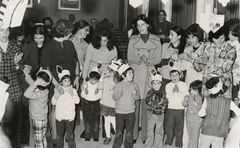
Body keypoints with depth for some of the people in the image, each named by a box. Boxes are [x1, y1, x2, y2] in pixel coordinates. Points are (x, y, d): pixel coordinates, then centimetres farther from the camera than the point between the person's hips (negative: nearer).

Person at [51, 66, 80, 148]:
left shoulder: (73, 90, -2)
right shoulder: (58, 90, -1)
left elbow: (77, 101, -10)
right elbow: (53, 102, -1)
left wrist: (72, 94, -22)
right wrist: (56, 96, -20)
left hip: (70, 116, -1)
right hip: (60, 116, 1)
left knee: (70, 134, 7)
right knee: (60, 134, 13)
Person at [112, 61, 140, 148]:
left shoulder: (134, 85, 1)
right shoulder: (118, 85, -6)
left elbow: (138, 97, 1)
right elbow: (114, 97, -9)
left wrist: (135, 94, -20)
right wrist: (119, 92, -28)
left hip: (131, 112, 2)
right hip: (120, 112, -2)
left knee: (129, 132, 9)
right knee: (119, 132, 4)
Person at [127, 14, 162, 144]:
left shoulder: (156, 40, 6)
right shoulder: (133, 40, 9)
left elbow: (158, 59, 4)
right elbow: (129, 58, 4)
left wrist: (148, 60, -15)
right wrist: (140, 59, -15)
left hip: (149, 74, 0)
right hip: (135, 74, 1)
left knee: (146, 105, -3)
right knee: (134, 104, -3)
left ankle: (145, 135, 6)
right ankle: (133, 135, 5)